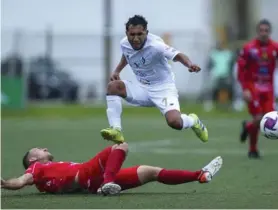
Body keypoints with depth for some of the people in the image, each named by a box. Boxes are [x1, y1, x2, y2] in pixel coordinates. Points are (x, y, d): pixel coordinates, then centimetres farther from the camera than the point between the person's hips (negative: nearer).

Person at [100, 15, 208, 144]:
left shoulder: (155, 45, -26)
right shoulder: (124, 44, -6)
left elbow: (178, 55, -31)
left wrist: (189, 64, -52)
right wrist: (117, 71, 4)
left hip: (163, 89, -5)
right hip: (142, 88, 5)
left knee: (174, 122, -27)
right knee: (113, 86, -21)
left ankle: (193, 121, 12)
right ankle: (116, 130, -24)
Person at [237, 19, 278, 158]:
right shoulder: (249, 48, -7)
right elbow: (241, 69, -6)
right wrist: (245, 89, -14)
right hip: (253, 86, -3)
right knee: (258, 118, -12)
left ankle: (247, 126, 30)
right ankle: (253, 150, 10)